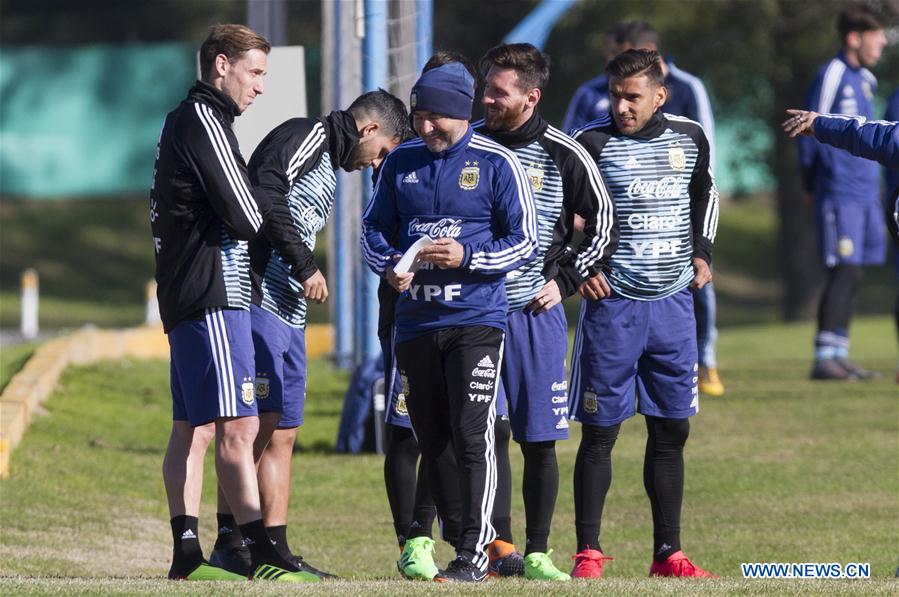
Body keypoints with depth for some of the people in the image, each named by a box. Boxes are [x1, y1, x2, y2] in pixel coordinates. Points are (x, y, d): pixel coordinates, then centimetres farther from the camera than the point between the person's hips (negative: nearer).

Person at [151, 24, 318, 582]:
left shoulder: (182, 121, 20)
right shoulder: (204, 120, -12)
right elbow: (243, 217, -17)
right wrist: (269, 217, 4)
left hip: (186, 299, 11)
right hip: (214, 296, -11)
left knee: (192, 426, 11)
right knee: (238, 425, -14)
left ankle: (186, 553, 13)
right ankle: (263, 556, -19)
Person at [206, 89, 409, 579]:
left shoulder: (328, 170, 28)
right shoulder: (306, 136, -2)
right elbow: (266, 192, -18)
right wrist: (305, 264, -15)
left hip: (290, 314, 10)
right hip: (258, 296, -10)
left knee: (282, 432, 7)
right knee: (255, 423, -13)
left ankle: (274, 547, 8)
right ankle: (230, 542, -15)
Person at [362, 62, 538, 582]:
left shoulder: (497, 164, -3)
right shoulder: (401, 162, 10)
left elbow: (525, 242, -2)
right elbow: (375, 228, 17)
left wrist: (467, 257, -17)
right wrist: (389, 265, -4)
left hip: (476, 320, -5)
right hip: (415, 320, 5)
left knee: (473, 437, -12)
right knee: (432, 441, 8)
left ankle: (474, 552, -9)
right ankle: (477, 536, 20)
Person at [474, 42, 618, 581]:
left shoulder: (562, 155, -2)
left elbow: (604, 221, 6)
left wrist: (566, 281, 0)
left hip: (536, 314, -1)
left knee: (540, 440, 1)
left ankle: (537, 553, 9)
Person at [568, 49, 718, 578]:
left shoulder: (690, 138, 4)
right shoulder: (592, 143, -8)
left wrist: (703, 252, 12)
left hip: (673, 302, 4)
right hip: (612, 304, -4)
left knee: (671, 430, 7)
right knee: (601, 431, -2)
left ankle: (668, 554, 15)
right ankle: (588, 552, 5)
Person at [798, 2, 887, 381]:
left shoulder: (865, 80, 16)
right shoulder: (832, 76, -10)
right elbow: (810, 134, -8)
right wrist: (812, 183, -1)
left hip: (865, 193, 8)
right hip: (840, 192, -8)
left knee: (851, 277, 8)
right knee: (845, 272, -12)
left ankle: (838, 356, 12)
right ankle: (824, 359, -11)